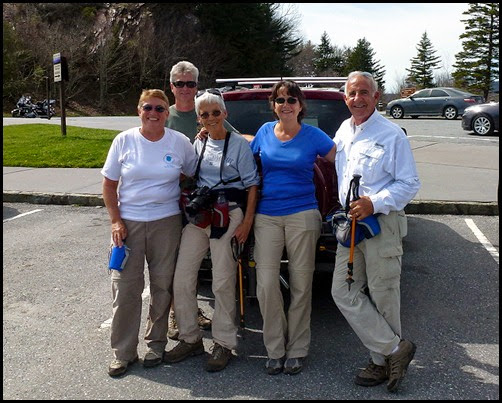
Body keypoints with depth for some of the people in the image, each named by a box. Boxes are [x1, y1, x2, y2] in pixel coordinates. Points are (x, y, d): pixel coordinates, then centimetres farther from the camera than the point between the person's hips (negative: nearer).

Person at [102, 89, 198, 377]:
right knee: (125, 287, 1)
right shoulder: (124, 141, 0)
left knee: (163, 285, 7)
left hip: (167, 222, 0)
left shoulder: (180, 142, -1)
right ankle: (123, 353, 13)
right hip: (128, 222, 0)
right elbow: (109, 184, 3)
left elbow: (192, 177, 10)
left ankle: (156, 343, 25)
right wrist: (116, 221, -5)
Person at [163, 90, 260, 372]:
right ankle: (190, 339, 19)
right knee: (182, 278, 3)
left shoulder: (239, 144, 0)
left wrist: (247, 222, -10)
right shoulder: (198, 144, 15)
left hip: (229, 213, -5)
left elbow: (252, 185, -3)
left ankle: (224, 344, 14)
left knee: (223, 282, -1)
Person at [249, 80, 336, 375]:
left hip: (302, 215, -2)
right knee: (266, 284, -3)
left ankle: (297, 351, 17)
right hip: (266, 216, 2)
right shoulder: (264, 132, 7)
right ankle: (276, 350, 11)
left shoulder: (313, 136, 0)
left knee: (301, 284, 4)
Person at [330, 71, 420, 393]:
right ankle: (395, 349, 13)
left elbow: (410, 184, -9)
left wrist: (374, 204, -21)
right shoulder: (343, 132, 13)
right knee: (344, 292, 2)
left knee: (383, 297, 2)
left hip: (382, 224, -7)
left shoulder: (392, 134, -7)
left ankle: (383, 360, 19)